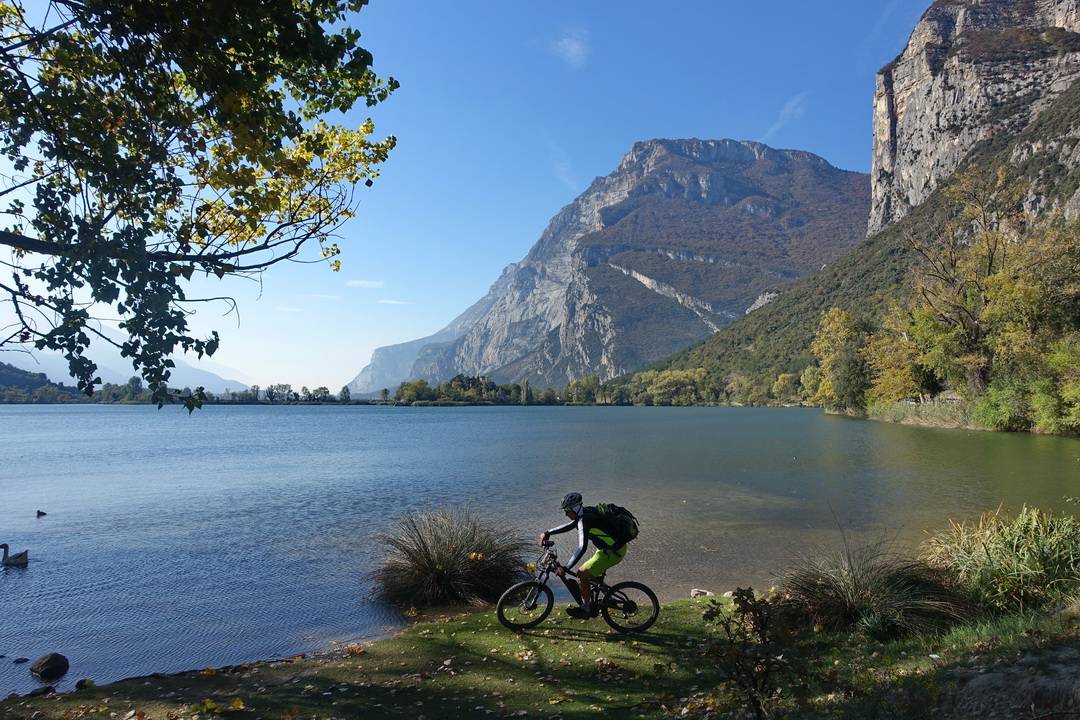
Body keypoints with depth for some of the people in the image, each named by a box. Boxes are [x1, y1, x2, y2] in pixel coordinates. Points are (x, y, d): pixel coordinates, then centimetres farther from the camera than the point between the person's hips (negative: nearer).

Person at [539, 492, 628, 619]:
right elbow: (569, 526, 20)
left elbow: (582, 548, -32)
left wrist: (565, 569, -32)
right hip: (609, 547, 10)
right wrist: (548, 533, 11)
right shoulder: (586, 512, 5)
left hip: (613, 552, -10)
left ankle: (585, 609, 7)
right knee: (588, 574, 17)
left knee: (582, 574, -6)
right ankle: (593, 607, 26)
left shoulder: (584, 520, -23)